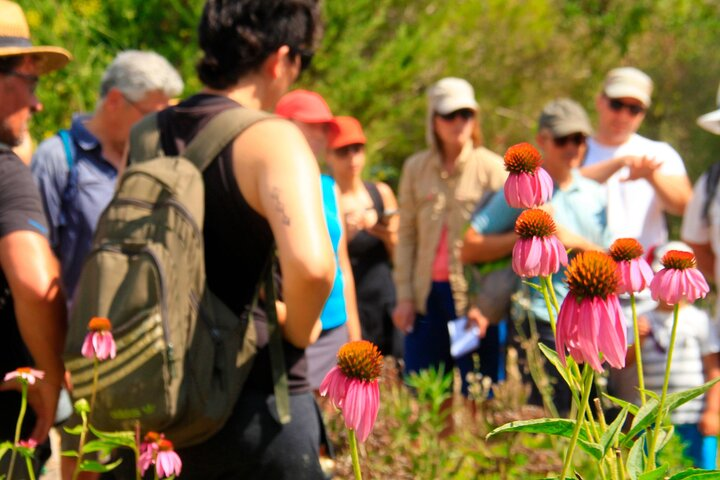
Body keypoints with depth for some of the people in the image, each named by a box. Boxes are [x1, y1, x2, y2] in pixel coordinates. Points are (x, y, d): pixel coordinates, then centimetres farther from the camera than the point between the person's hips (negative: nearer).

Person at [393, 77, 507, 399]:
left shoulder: (493, 168, -1)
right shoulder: (415, 168, 8)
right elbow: (406, 235, 8)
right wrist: (404, 295, 0)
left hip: (474, 296, -3)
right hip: (428, 293, 3)